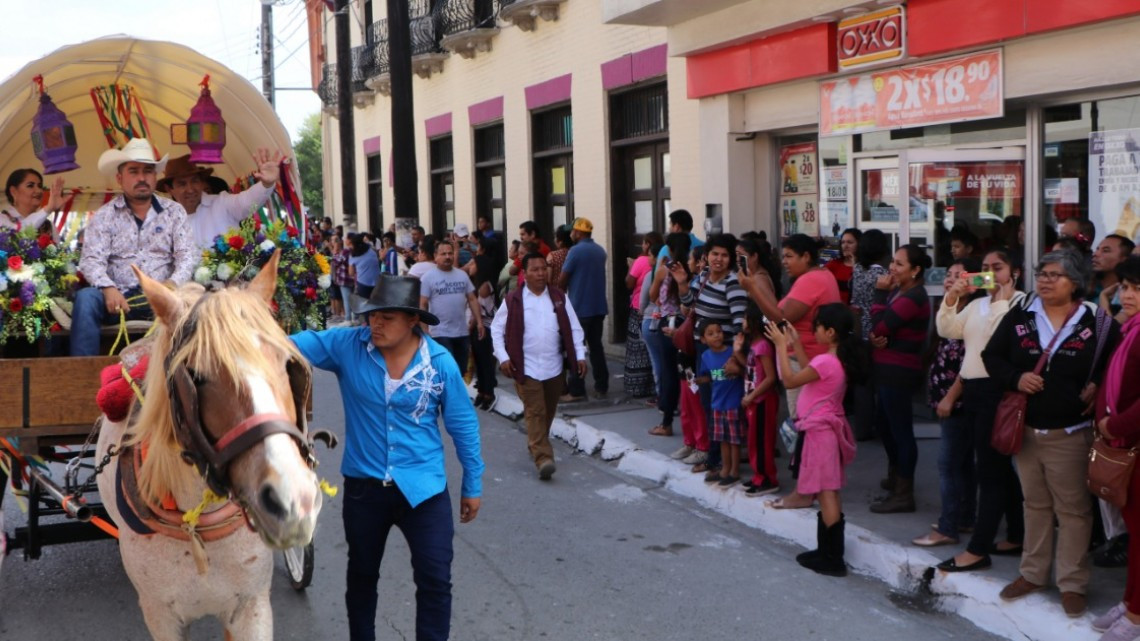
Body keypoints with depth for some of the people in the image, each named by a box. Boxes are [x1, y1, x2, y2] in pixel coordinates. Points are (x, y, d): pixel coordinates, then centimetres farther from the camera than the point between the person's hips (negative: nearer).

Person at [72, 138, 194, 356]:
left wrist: (173, 284, -19)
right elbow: (91, 260, -2)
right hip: (118, 297, 0)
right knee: (85, 298, -30)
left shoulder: (174, 212, 11)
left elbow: (187, 256, 3)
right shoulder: (104, 216, 9)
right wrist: (108, 288, -24)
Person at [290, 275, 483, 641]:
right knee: (361, 576, 20)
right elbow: (295, 346, -17)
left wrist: (472, 485, 4)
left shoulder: (440, 362, -11)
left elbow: (463, 425, -2)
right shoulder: (347, 346, -9)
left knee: (435, 580, -1)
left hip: (423, 486, -2)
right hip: (363, 485, 2)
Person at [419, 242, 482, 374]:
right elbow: (422, 305, -7)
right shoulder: (428, 277, -5)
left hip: (462, 332, 5)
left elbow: (472, 299, 10)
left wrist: (479, 322, 2)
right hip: (440, 333, -5)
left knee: (462, 370, 13)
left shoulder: (462, 275, 8)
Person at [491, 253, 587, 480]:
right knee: (535, 413, -9)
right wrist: (503, 358, -8)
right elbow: (497, 330, 1)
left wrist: (580, 356, -1)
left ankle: (535, 445, 36)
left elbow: (574, 328, 6)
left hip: (554, 367, 4)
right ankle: (543, 458, -14)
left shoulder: (560, 298, 4)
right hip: (527, 368, -4)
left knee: (548, 413, 15)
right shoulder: (512, 300, -4)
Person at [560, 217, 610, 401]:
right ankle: (601, 387, 12)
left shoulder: (575, 251, -12)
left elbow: (562, 280, -9)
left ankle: (576, 390, -2)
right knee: (596, 346, 11)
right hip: (599, 306, 7)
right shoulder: (601, 251, 10)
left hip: (579, 307, -6)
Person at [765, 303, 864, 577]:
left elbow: (789, 380, -18)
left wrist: (781, 346, -11)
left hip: (821, 430, -10)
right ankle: (827, 551, 24)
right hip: (830, 427, 10)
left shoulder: (826, 361, -22)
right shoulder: (839, 360, 7)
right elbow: (810, 374, 17)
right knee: (829, 492, 15)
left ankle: (833, 559, -3)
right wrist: (796, 345, 16)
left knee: (826, 492, -6)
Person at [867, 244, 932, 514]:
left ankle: (903, 494, 3)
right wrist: (876, 337, -11)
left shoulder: (913, 298, -17)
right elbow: (880, 327, 12)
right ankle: (896, 476, 37)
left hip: (898, 371, -10)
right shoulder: (900, 291, 14)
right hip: (889, 369, 10)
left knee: (900, 428, -4)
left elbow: (880, 326, -20)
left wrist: (880, 293, -11)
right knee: (886, 425, 20)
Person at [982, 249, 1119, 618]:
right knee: (1035, 504, 16)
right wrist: (1015, 379, -12)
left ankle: (1072, 583, 15)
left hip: (1070, 433, -3)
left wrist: (1098, 388, -12)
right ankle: (1033, 573, 28)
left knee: (1073, 509, 4)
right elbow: (991, 355, 5)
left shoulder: (1097, 322, -6)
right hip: (1025, 428, 3)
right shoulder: (1020, 316, 1)